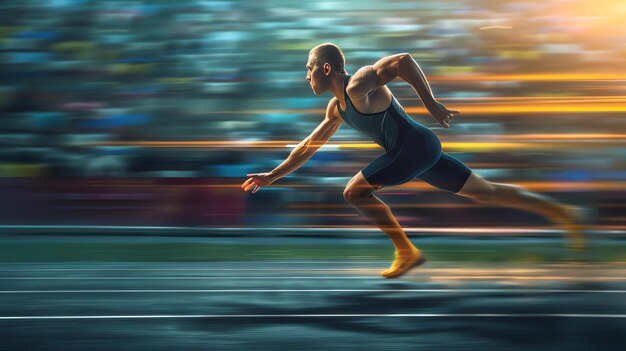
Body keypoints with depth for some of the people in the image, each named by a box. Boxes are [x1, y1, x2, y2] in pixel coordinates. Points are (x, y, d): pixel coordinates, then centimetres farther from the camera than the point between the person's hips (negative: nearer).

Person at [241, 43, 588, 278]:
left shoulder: (358, 84, -14)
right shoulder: (337, 107, 15)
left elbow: (403, 60, -26)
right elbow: (308, 146, 23)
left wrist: (431, 103, -23)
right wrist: (272, 176, 23)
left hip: (415, 146, -10)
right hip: (420, 151, 10)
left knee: (355, 191, -7)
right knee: (485, 191, 14)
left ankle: (407, 253, -2)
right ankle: (564, 213, 18)